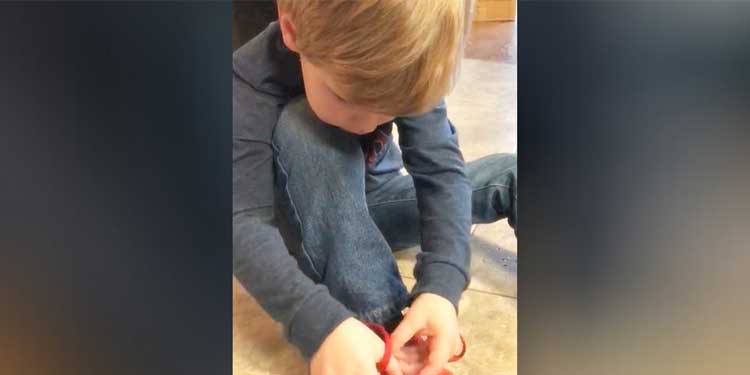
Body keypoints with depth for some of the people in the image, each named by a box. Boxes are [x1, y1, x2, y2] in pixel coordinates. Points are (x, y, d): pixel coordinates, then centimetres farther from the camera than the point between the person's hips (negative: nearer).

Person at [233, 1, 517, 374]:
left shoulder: (402, 68, -20)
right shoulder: (253, 80, -29)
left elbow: (442, 171, -26)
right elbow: (245, 220, -36)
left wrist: (441, 284, -42)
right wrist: (319, 323, -50)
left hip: (372, 202, 3)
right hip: (308, 223, -3)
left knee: (509, 175, -12)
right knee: (303, 130, -35)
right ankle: (378, 322, -36)